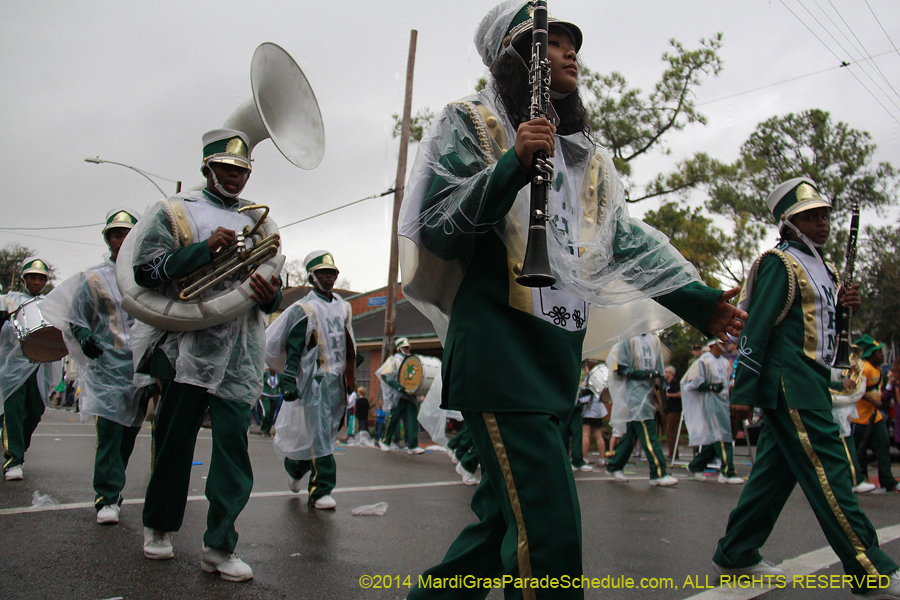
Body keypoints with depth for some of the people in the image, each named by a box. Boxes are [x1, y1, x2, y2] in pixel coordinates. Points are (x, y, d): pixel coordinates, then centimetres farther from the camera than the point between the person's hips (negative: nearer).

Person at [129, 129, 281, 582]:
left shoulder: (256, 225, 20)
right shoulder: (174, 212, 9)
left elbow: (271, 287, 20)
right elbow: (144, 270, -4)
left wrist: (272, 296, -5)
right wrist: (206, 247, -15)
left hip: (240, 353, 3)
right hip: (189, 345, -2)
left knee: (233, 441, -3)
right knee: (175, 439, 8)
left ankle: (219, 546, 4)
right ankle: (158, 526, 29)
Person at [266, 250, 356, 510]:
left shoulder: (343, 308, 17)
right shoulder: (303, 309, -4)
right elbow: (292, 349, -8)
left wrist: (350, 379, 23)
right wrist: (289, 380, -16)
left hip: (337, 381, 7)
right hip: (315, 379, -6)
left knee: (325, 432, 9)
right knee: (318, 432, -7)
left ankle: (295, 469, 28)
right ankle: (320, 491, 0)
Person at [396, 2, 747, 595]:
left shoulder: (584, 154, 21)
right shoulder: (472, 125, 2)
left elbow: (628, 238, 17)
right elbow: (437, 231, -8)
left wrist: (696, 298, 7)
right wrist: (512, 165, -20)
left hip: (558, 356, 8)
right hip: (499, 349, -7)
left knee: (505, 513, 13)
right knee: (548, 526, -13)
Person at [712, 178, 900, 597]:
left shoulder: (819, 267, 20)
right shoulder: (780, 264, -8)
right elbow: (756, 327, -14)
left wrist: (842, 305, 4)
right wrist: (743, 392, -18)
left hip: (809, 382, 10)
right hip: (789, 381, -10)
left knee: (774, 470, 10)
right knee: (827, 469, -8)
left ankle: (734, 557, 17)